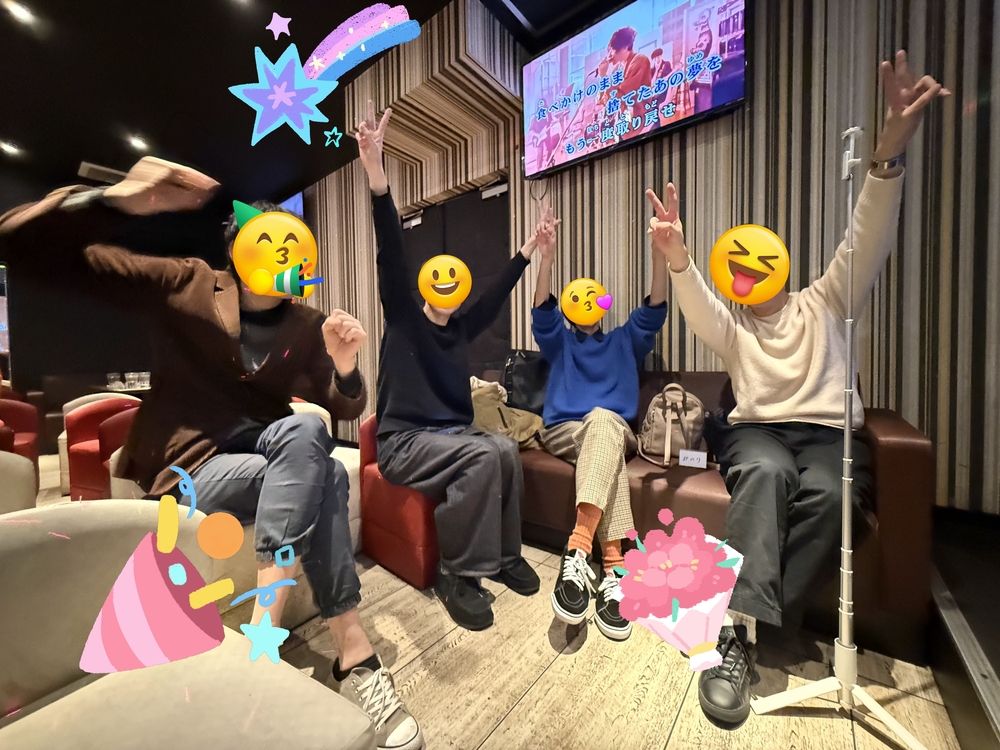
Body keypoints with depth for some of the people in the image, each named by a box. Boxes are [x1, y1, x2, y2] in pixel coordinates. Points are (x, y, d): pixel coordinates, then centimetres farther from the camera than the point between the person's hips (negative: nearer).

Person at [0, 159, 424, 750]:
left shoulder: (307, 325, 3)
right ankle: (354, 654, -22)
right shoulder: (186, 284, -3)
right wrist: (115, 201, -24)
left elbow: (345, 411, 0)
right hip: (187, 464, -3)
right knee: (324, 476, -29)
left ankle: (261, 640, -27)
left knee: (304, 431, -32)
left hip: (266, 451, 4)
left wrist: (344, 365, -22)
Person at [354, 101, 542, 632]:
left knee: (505, 449, -23)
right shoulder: (403, 317, 1)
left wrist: (528, 250, 21)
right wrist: (376, 175, -22)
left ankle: (504, 556, -4)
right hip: (403, 441, -5)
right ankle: (459, 576, -15)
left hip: (452, 434, 5)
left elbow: (498, 293, 19)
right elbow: (391, 256, -12)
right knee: (485, 455, -30)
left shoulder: (461, 328, 14)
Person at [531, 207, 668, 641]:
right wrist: (547, 256, -16)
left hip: (615, 431, 1)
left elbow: (653, 312, 6)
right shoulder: (560, 341, 20)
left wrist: (660, 253, -8)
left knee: (604, 420, -37)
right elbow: (542, 312, -1)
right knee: (602, 422, -36)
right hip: (563, 432, -1)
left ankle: (578, 552, -48)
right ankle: (612, 568, -44)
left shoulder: (624, 341, 24)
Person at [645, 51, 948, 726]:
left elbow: (868, 243, 0)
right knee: (767, 473, -36)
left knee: (828, 493, -33)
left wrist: (891, 147, -14)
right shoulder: (732, 327, 14)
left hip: (828, 432, 1)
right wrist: (678, 257, -31)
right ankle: (738, 629, -36)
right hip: (756, 430, -1)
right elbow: (696, 305, -9)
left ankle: (742, 625, -24)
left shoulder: (825, 304, 17)